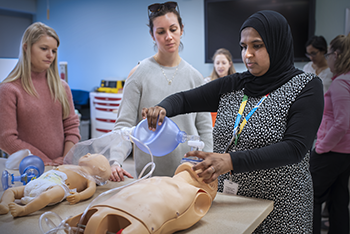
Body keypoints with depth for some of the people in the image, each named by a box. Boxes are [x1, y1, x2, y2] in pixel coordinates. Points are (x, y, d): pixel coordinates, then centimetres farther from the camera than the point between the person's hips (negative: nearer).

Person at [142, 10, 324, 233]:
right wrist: (162, 109, -18)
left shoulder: (306, 87, -8)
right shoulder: (232, 85, 5)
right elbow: (184, 99, 6)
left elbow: (295, 148, -20)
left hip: (279, 210, -3)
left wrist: (232, 161, -31)